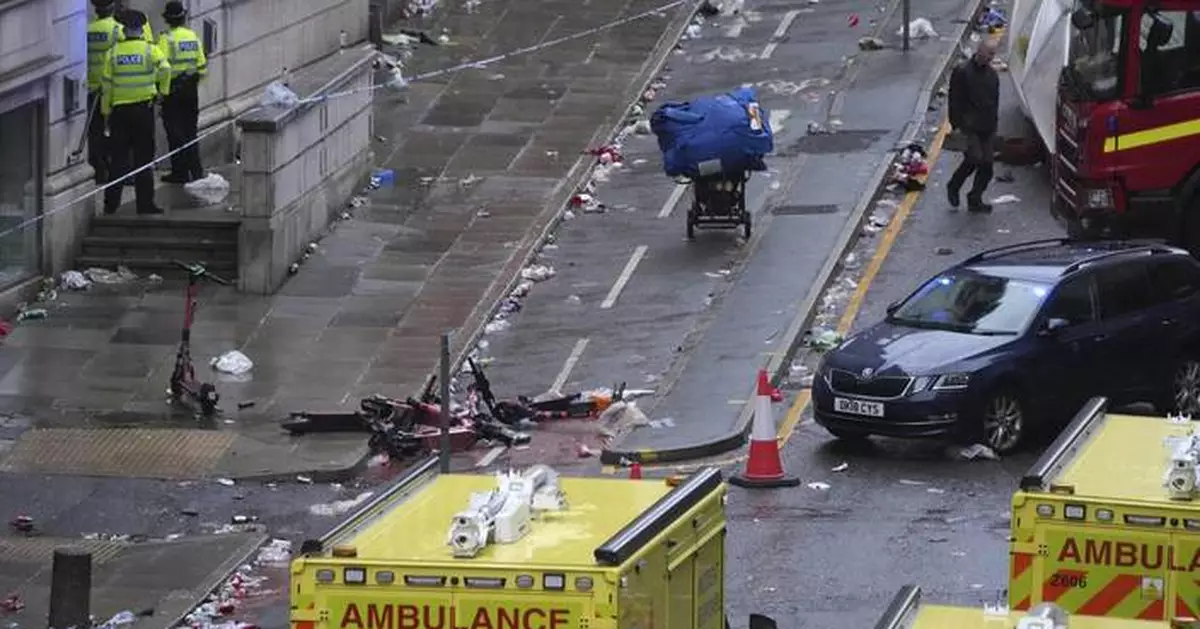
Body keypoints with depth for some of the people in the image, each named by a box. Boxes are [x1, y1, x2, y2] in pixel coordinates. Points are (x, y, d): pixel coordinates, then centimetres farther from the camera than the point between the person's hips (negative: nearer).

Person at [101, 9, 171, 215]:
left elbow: (106, 85, 3)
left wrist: (106, 111, 11)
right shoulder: (150, 49, -4)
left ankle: (111, 203, 8)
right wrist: (163, 90, -7)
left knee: (118, 157, 8)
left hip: (120, 109, 2)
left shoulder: (114, 52, 2)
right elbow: (164, 68, -22)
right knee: (143, 157, 4)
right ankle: (145, 204, 4)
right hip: (143, 107, -2)